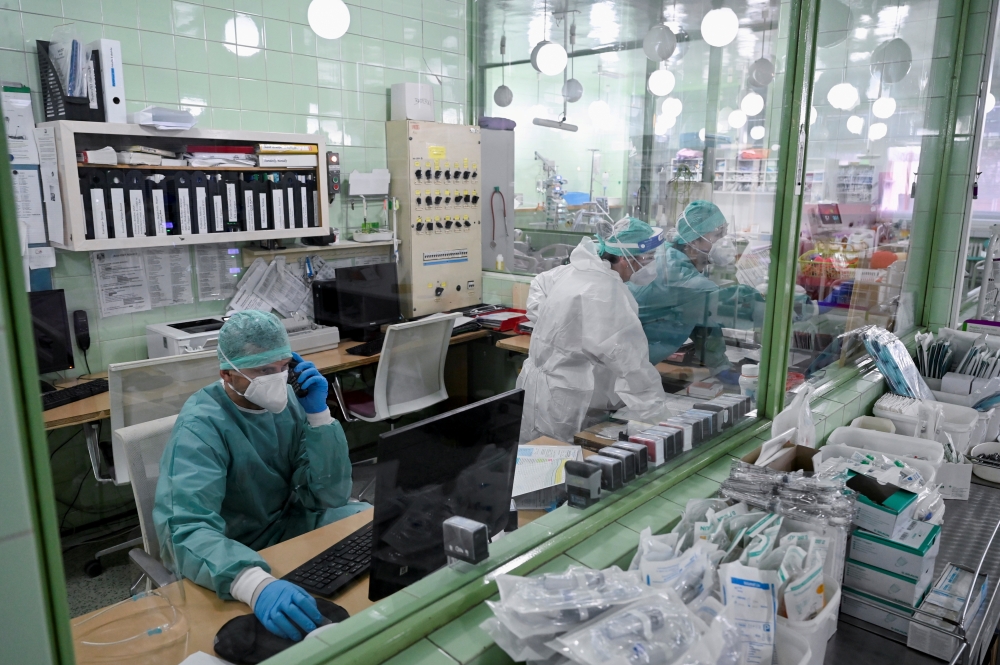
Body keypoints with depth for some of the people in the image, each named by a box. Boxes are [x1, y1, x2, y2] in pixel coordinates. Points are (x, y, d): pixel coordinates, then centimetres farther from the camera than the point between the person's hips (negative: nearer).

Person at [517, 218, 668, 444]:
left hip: (544, 386, 9)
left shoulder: (580, 268, 6)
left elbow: (540, 283, 26)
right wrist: (657, 405, -21)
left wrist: (547, 322, 19)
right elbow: (627, 355, -26)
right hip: (560, 401, -9)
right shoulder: (604, 292, -24)